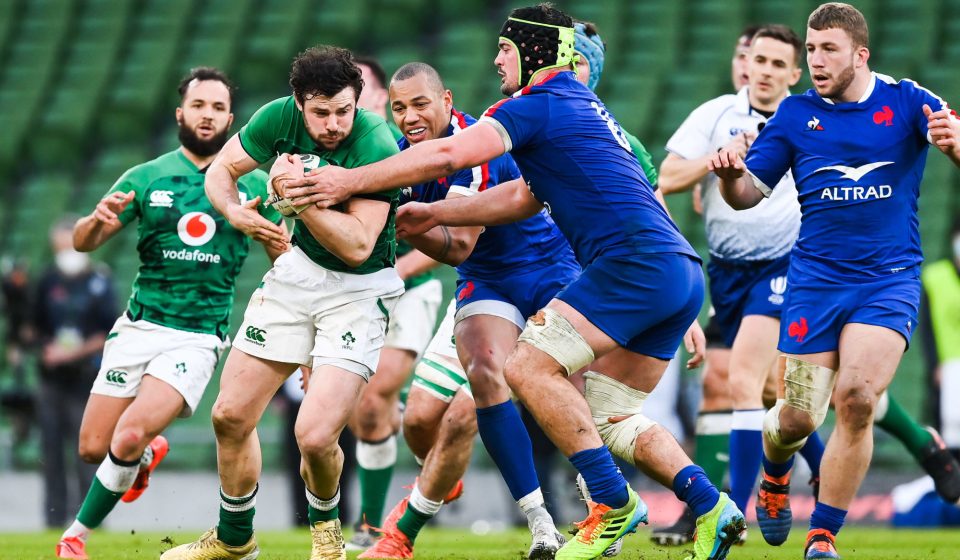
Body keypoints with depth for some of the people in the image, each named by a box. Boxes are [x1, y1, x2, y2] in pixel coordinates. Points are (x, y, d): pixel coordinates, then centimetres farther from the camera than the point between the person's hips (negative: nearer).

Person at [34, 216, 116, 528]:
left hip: (84, 377, -5)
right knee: (51, 448, 5)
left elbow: (110, 333, -7)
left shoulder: (98, 282, -4)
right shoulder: (48, 282, 9)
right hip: (51, 378, 5)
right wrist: (48, 348, -2)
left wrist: (76, 352, -15)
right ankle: (55, 519, 11)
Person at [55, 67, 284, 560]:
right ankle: (148, 451, 35)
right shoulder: (146, 178, 4)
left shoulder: (253, 186, 3)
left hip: (198, 338, -2)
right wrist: (98, 218, -21)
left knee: (129, 437, -22)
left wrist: (264, 227, -16)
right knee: (93, 448, 0)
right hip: (139, 328, 2)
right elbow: (82, 243, 4)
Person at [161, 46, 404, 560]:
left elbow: (357, 245, -29)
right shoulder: (279, 118, -12)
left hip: (359, 290, -5)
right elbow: (220, 171, 2)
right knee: (231, 415, 7)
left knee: (315, 435, -18)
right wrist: (237, 212, -18)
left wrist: (299, 194, -35)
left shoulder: (376, 148, -27)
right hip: (299, 270, 5)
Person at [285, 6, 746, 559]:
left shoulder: (541, 102, -3)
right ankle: (712, 508, 3)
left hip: (637, 261, -10)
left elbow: (447, 155, -11)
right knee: (609, 416, 12)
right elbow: (523, 197, 34)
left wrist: (351, 180, -4)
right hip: (682, 273, 10)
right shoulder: (588, 108, 27)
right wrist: (434, 214, 32)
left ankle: (613, 504, -12)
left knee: (530, 367, -11)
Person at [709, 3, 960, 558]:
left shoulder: (906, 102, 0)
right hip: (816, 278, 2)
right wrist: (730, 174, -15)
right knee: (800, 417, -1)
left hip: (890, 280, -2)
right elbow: (749, 193, 8)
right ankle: (775, 473, 37)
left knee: (856, 395, -21)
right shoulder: (796, 114, 5)